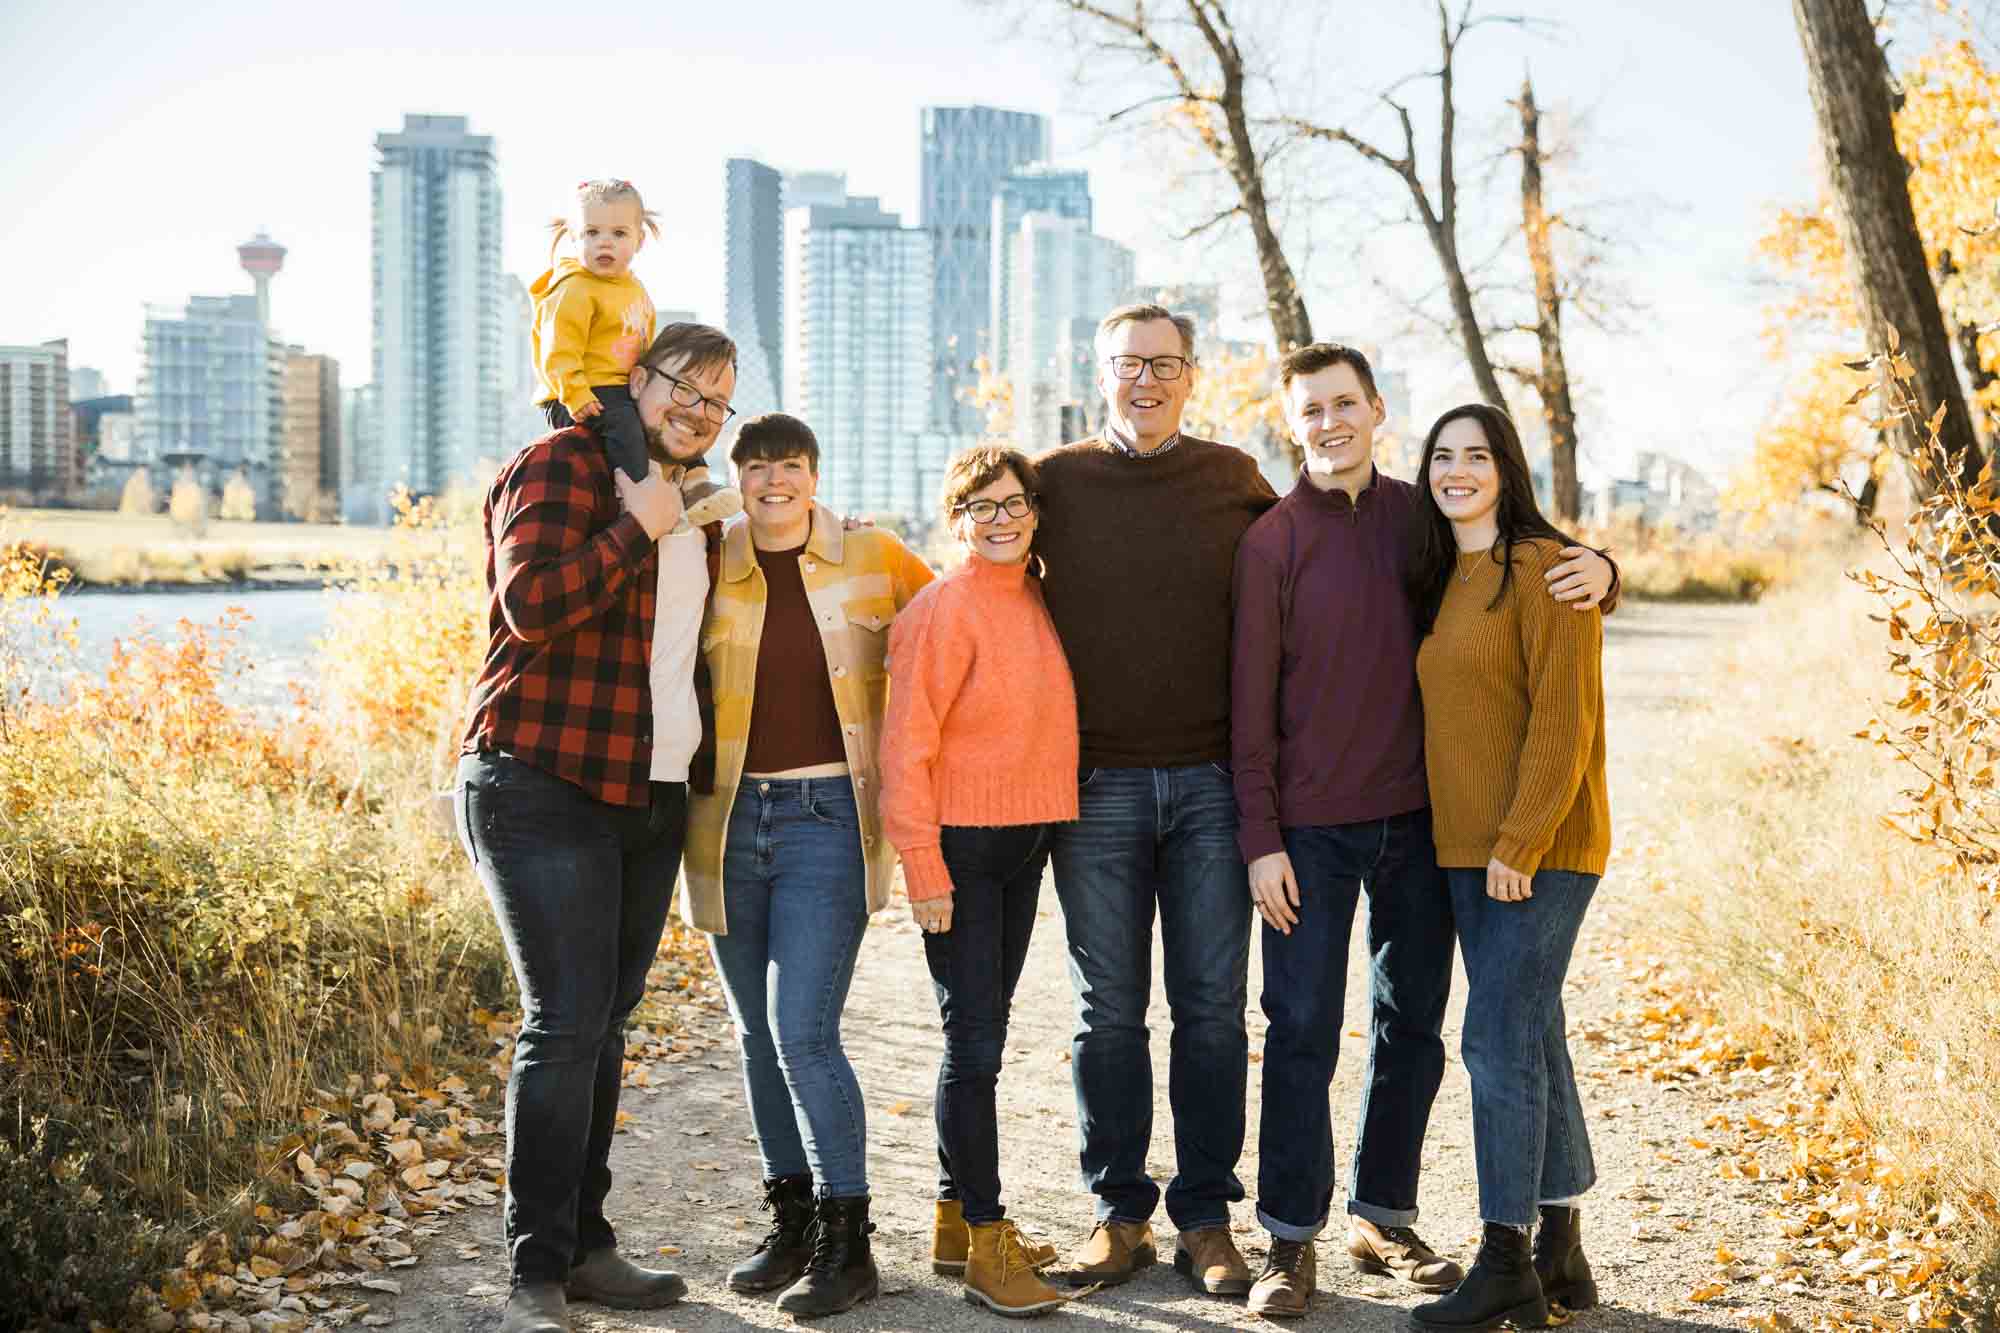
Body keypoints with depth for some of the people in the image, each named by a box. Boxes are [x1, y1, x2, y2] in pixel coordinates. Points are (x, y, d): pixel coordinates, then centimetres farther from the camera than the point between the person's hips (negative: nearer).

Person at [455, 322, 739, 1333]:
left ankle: (584, 1246, 19)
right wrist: (637, 529, -13)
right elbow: (533, 604, -20)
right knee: (565, 1020, -12)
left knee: (603, 1022, 10)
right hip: (544, 787, -8)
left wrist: (702, 771, 21)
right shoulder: (559, 468, -6)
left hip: (650, 796, 8)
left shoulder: (693, 506, 20)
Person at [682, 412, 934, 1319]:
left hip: (827, 818, -3)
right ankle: (790, 1220, 26)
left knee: (803, 1034, -11)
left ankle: (847, 1242, 1)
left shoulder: (872, 558, 1)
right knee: (757, 1035, 11)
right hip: (730, 818, 4)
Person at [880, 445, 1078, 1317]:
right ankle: (985, 1245, 2)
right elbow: (906, 748, -14)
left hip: (1025, 845, 7)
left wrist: (1049, 828, 9)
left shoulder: (1037, 601, 9)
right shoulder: (942, 609, -12)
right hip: (960, 847, -7)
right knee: (974, 1042, -5)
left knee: (984, 1036, 13)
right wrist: (923, 869, -16)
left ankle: (957, 1219, 24)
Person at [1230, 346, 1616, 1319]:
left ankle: (1384, 1219, 24)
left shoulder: (1423, 517, 5)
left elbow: (1533, 571, 14)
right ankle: (1292, 1239, 10)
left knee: (1411, 1025, 10)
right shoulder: (1273, 540, -3)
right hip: (1310, 827, -3)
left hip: (1417, 814, 3)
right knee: (1304, 1029, -1)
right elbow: (1252, 700, -4)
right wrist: (1260, 839, -8)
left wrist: (1596, 571, -11)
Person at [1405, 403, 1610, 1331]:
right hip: (1469, 851, 8)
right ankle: (1562, 1255, 21)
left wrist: (1518, 844, -18)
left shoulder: (1545, 569, -11)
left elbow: (1563, 722, -16)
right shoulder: (1439, 581, 15)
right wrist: (1476, 843, 12)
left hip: (1540, 849, -8)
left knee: (1497, 1041, -7)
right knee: (1532, 1043, 12)